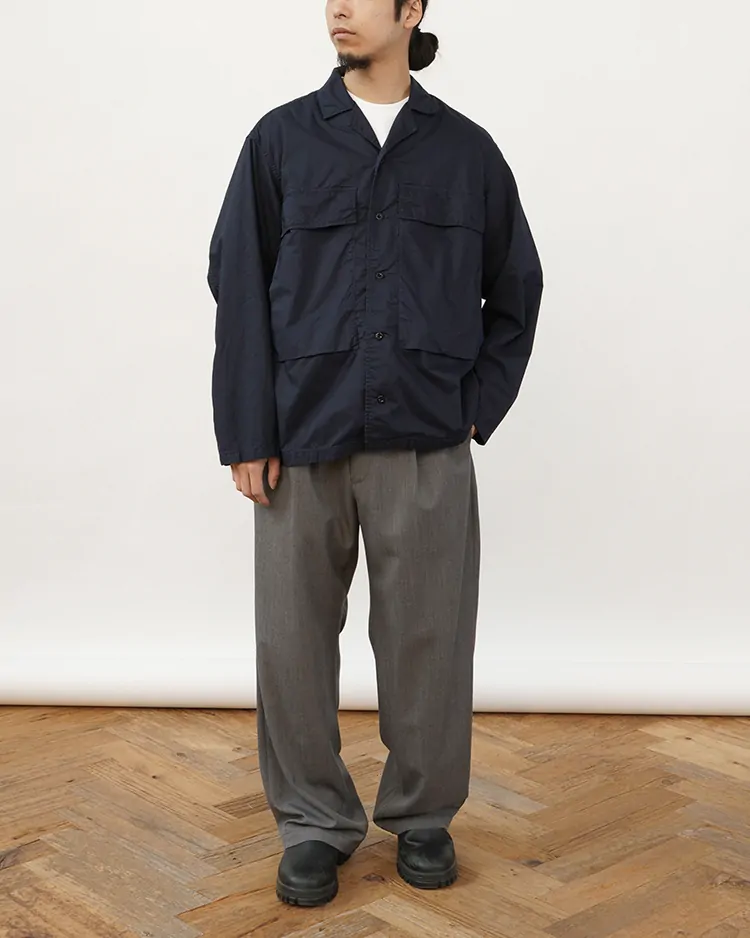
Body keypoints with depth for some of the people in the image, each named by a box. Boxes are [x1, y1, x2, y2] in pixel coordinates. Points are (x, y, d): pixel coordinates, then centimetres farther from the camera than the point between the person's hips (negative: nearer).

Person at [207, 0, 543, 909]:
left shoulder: (467, 150, 7)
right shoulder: (281, 140, 5)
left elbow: (515, 292, 15)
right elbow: (238, 289, 2)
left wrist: (476, 409, 5)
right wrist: (248, 436, -4)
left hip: (426, 447, 0)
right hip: (303, 443, 0)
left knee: (427, 637, 6)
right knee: (294, 637, 4)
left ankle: (422, 817, 25)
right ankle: (314, 823, 22)